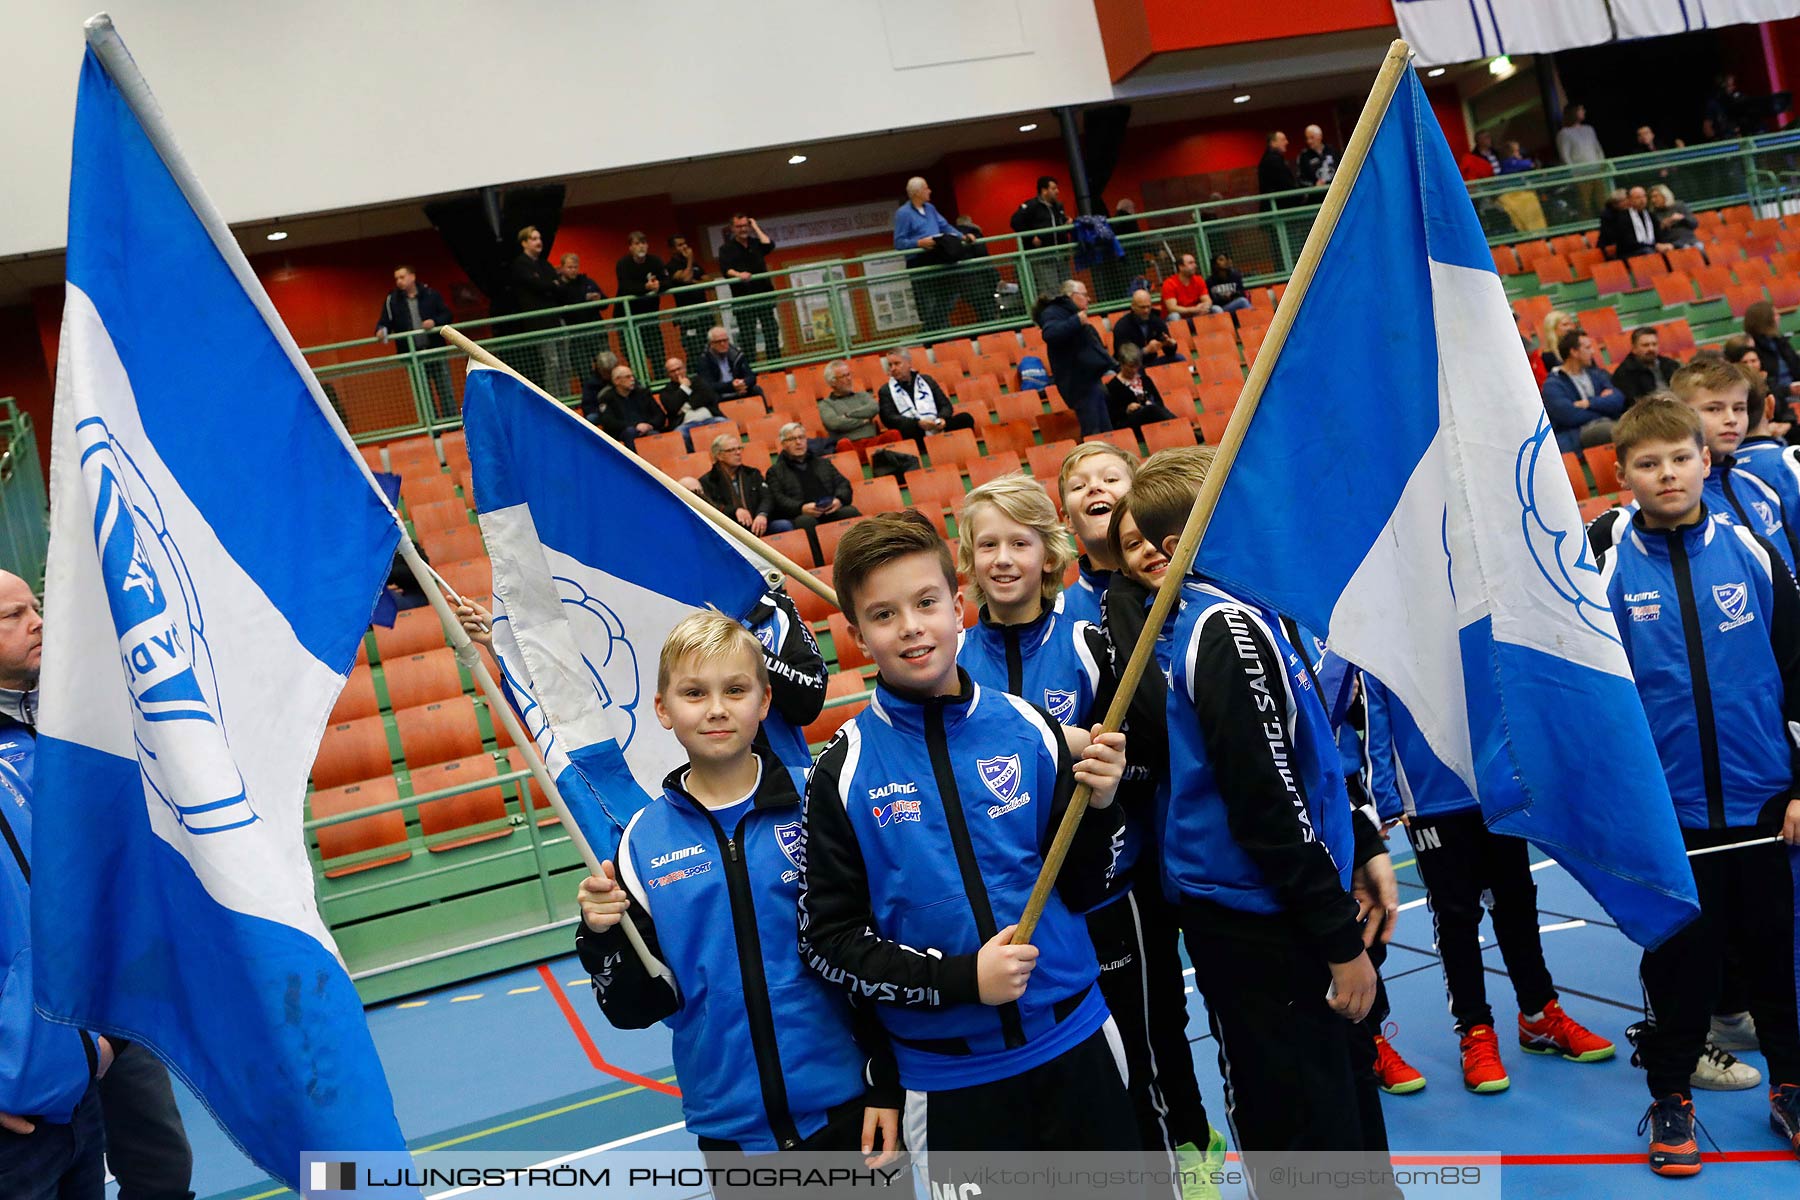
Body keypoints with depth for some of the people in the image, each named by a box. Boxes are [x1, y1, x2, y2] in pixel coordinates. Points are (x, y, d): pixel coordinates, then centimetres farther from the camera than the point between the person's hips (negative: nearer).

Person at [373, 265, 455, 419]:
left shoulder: (430, 294, 2)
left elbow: (447, 315, 3)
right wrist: (381, 331, -20)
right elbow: (385, 322, 2)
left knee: (446, 391, 0)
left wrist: (434, 322, -16)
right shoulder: (392, 300, 5)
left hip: (436, 350, -1)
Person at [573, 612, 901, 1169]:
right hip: (730, 1129, 2)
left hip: (849, 1107, -1)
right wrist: (603, 936, -15)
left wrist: (887, 1081, 0)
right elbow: (638, 1008, 2)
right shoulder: (645, 838, -3)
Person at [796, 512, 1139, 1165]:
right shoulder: (843, 772, -10)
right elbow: (825, 940, -6)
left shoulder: (1029, 731, -5)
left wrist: (1096, 805, -14)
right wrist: (960, 979, -16)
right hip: (949, 1078, -2)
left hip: (1074, 1040, 2)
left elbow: (1078, 892, 3)